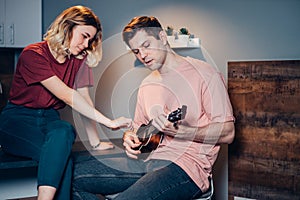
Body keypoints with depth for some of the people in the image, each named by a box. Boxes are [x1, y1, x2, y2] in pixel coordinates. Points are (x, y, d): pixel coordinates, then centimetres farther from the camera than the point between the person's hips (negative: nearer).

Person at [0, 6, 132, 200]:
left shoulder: (79, 60, 4)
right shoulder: (33, 54, -16)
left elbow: (84, 99, 1)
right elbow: (66, 95, -25)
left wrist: (95, 142, -8)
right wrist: (109, 122, -29)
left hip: (49, 119, 5)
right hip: (17, 119, -5)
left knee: (64, 131, -34)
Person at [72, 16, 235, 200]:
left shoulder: (203, 73, -4)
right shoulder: (146, 86, 19)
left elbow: (227, 133, -9)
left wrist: (179, 131, -23)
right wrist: (130, 138, 5)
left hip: (187, 164, -7)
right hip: (149, 160, 8)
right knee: (72, 176, -3)